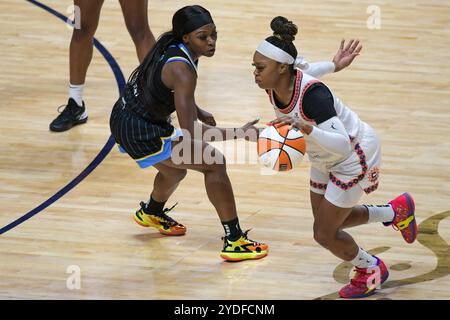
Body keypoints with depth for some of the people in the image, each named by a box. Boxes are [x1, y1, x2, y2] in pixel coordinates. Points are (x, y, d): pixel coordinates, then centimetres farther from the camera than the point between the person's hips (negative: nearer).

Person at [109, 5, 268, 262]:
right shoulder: (182, 69, -28)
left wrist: (197, 112, 10)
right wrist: (236, 133, -32)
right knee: (215, 162, -11)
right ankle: (234, 241, -12)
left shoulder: (171, 46, -1)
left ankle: (151, 213, 64)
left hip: (125, 118, 9)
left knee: (175, 170, 35)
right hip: (140, 133, -9)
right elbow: (189, 130, -32)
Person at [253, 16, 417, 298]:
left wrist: (306, 128, -61)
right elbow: (301, 69, 9)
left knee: (325, 234, 0)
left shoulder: (312, 95, -39)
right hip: (325, 159, 8)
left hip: (355, 157, -8)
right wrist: (334, 66, 7)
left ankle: (371, 269, 31)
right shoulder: (274, 86, -17)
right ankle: (395, 212, 43)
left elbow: (342, 145, -48)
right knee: (327, 221, 21)